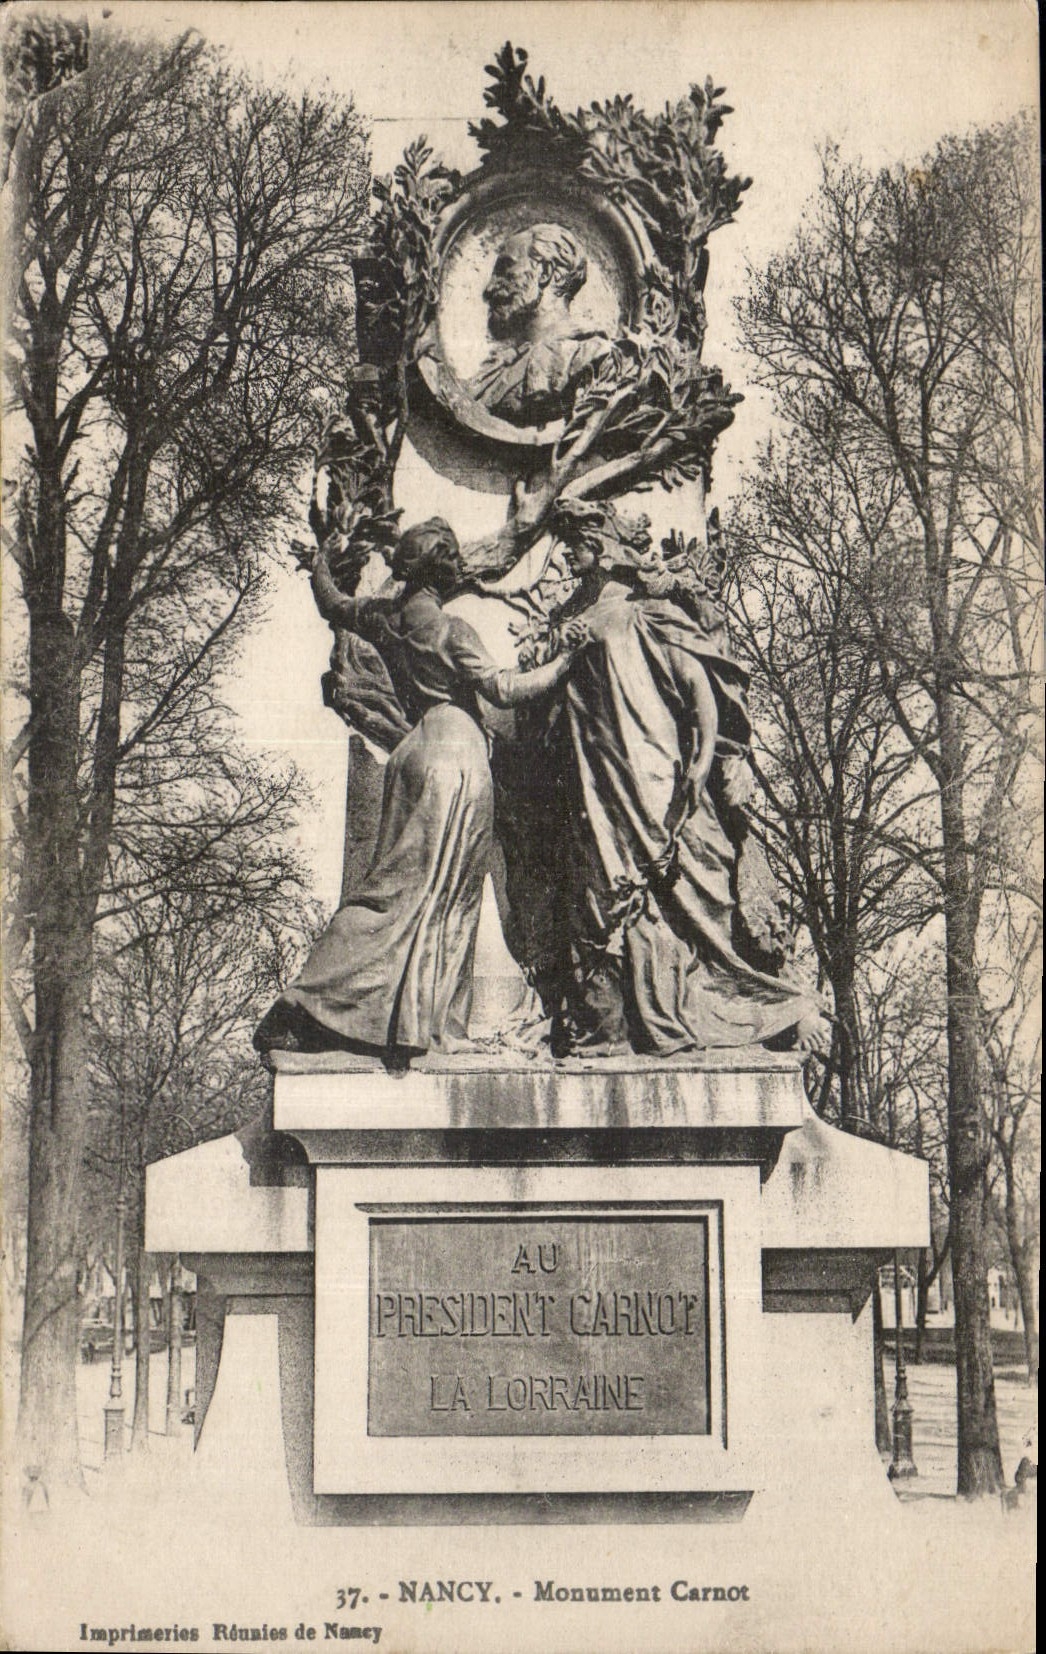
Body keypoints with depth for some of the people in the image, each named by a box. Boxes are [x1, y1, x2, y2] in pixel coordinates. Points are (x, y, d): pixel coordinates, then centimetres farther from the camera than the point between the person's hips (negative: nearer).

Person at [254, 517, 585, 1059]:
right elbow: (503, 690, -12)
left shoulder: (383, 617, 9)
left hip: (415, 748, 6)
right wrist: (565, 660, -6)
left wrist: (319, 563, 47)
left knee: (395, 887, 8)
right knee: (448, 895, -2)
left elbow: (332, 604, 28)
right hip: (458, 754, -6)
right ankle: (426, 1024, -4)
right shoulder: (450, 630, -8)